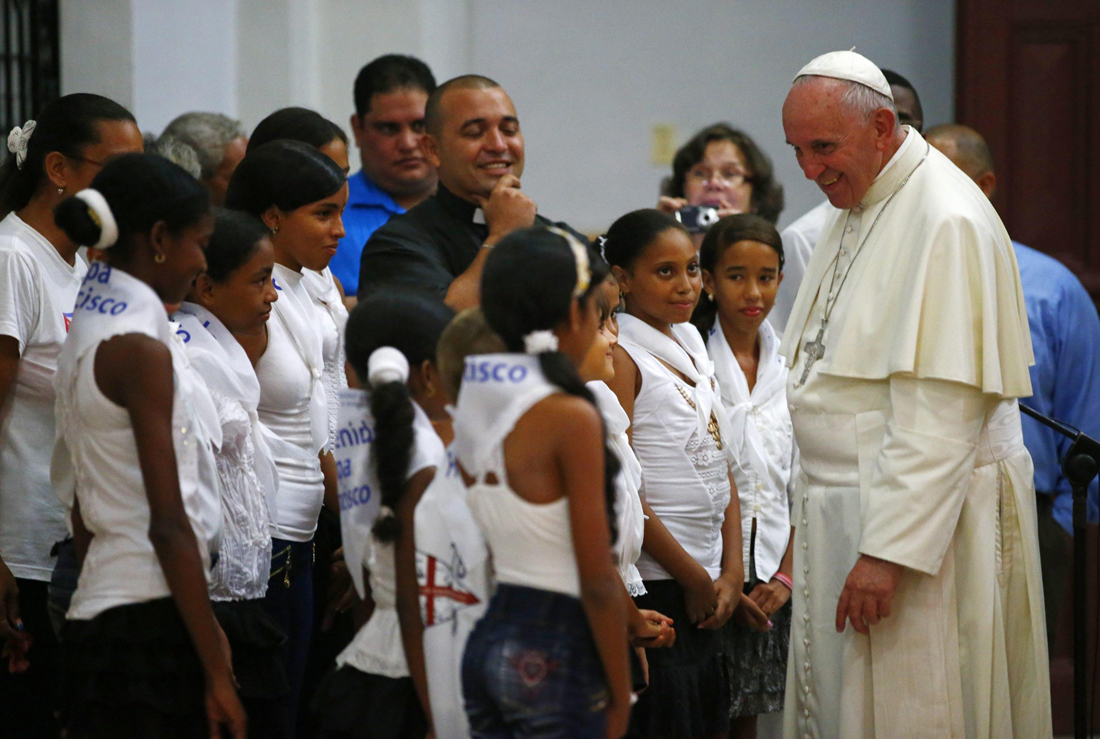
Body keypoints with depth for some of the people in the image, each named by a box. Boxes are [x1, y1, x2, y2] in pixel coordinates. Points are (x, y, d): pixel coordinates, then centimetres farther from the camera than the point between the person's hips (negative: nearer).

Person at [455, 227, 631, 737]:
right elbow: (598, 580, -13)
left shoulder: (473, 405, 7)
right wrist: (619, 695, -4)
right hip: (556, 653, -7)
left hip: (487, 638, 7)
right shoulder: (570, 417, -14)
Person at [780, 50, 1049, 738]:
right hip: (841, 518, 9)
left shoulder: (946, 221, -18)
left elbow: (941, 411, -23)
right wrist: (806, 521, 17)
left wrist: (888, 551, -26)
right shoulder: (855, 210, 13)